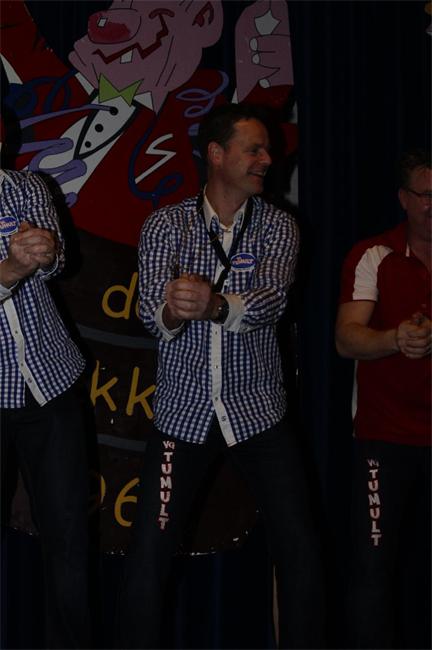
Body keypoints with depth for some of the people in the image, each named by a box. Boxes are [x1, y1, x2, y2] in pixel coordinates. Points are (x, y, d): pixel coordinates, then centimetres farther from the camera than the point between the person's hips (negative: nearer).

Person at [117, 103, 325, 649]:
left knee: (300, 547, -1)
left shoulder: (278, 227, -1)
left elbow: (272, 301, -19)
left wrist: (215, 306, -41)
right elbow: (151, 308, -16)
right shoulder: (165, 225, -2)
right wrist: (171, 312, -42)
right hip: (183, 411, -1)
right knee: (149, 550, -3)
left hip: (257, 410, 1)